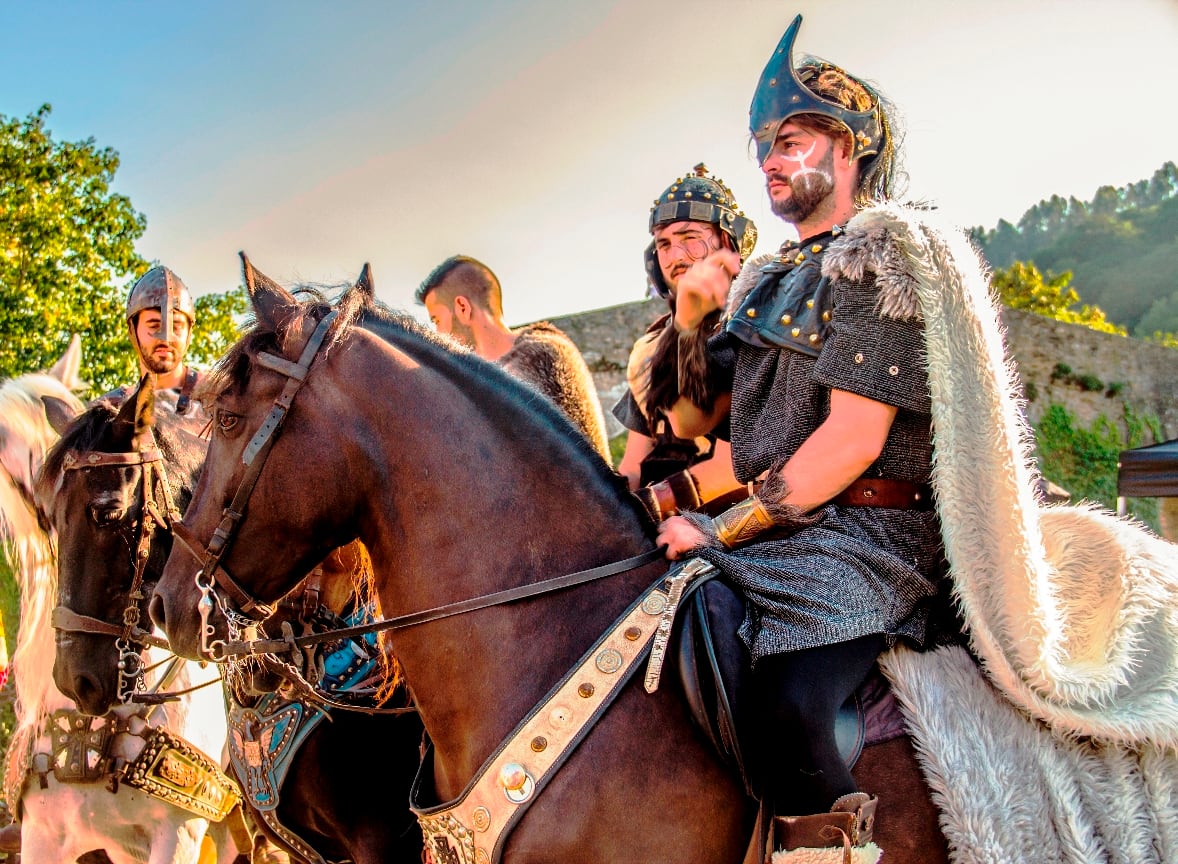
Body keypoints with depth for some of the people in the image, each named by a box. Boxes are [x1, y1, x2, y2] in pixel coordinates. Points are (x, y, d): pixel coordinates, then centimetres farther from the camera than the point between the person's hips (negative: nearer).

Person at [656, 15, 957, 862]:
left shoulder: (880, 255, -6)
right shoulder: (766, 282, 20)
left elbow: (854, 437, -17)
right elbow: (691, 420, 20)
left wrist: (723, 530, -17)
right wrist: (690, 317, 4)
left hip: (865, 536, -9)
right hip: (779, 534, 9)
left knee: (788, 712, -32)